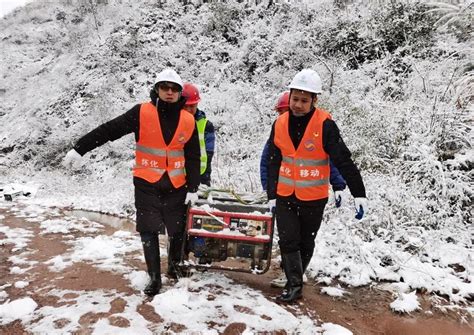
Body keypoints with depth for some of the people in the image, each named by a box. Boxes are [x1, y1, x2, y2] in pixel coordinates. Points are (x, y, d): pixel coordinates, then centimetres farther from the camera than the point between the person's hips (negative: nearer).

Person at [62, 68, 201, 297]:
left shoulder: (188, 121, -1)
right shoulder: (141, 113, -6)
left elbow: (193, 158, 4)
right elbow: (109, 130, -7)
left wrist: (193, 188, 1)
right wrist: (79, 149, -10)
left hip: (176, 185, 2)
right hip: (146, 183, -1)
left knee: (178, 230, 8)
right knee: (149, 231, 1)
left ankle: (174, 266, 34)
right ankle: (154, 278, 14)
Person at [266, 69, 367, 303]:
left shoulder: (325, 125, -16)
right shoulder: (280, 124, -3)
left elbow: (344, 161, -16)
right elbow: (274, 163, 5)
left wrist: (359, 194, -19)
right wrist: (271, 195, 6)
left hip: (313, 197, -2)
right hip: (285, 195, 3)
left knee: (305, 242, 13)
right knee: (288, 240, -2)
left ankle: (295, 280, 32)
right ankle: (294, 285, 11)